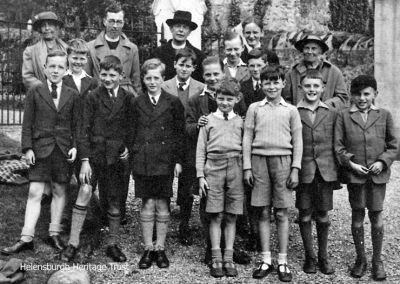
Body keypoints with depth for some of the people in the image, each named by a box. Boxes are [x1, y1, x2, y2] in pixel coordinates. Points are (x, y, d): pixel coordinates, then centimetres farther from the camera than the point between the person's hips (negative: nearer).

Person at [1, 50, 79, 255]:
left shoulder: (72, 95, 5)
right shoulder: (35, 92, 1)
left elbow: (76, 124, 7)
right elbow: (27, 123, 1)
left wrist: (75, 146, -4)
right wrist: (27, 148, -6)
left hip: (63, 150, 2)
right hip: (40, 148, -1)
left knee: (59, 192, 9)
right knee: (34, 193, -4)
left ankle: (54, 233, 21)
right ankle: (26, 238, 0)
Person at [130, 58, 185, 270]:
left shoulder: (173, 102, 3)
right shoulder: (137, 103, 9)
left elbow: (179, 133, 3)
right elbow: (133, 133, 10)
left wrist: (178, 160, -3)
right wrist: (134, 156, 2)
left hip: (165, 160, -1)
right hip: (143, 161, 1)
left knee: (162, 204, 4)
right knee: (147, 204, 3)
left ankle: (160, 248, 14)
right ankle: (148, 249, 11)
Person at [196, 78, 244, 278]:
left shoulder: (240, 121, 12)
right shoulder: (208, 120, 8)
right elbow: (201, 150, 7)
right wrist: (200, 175, 0)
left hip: (235, 167, 1)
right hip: (214, 166, -1)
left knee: (231, 216, 5)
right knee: (216, 216, 0)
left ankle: (228, 259, 12)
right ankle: (216, 259, 6)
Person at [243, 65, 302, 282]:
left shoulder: (291, 110, 6)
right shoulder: (254, 108, 7)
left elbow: (297, 141, 5)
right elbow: (247, 138, 6)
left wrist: (295, 169, -2)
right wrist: (247, 167, 1)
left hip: (282, 160, -1)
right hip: (259, 160, 1)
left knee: (281, 214, 3)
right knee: (263, 213, 5)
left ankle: (282, 262, 10)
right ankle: (266, 260, 13)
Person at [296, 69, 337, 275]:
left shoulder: (331, 114, 7)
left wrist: (338, 172, 3)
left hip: (325, 171, 1)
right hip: (303, 171, -1)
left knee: (323, 216, 9)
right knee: (305, 215, 6)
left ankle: (323, 257, 23)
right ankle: (309, 256, 21)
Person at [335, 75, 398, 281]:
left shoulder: (384, 115, 5)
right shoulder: (344, 116, 3)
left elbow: (393, 146, 8)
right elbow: (338, 146, 1)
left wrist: (383, 162, -7)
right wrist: (350, 163, -10)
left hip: (378, 174, 0)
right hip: (354, 174, 0)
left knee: (376, 216, 5)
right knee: (357, 216, 8)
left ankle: (377, 260, 20)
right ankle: (360, 259, 24)